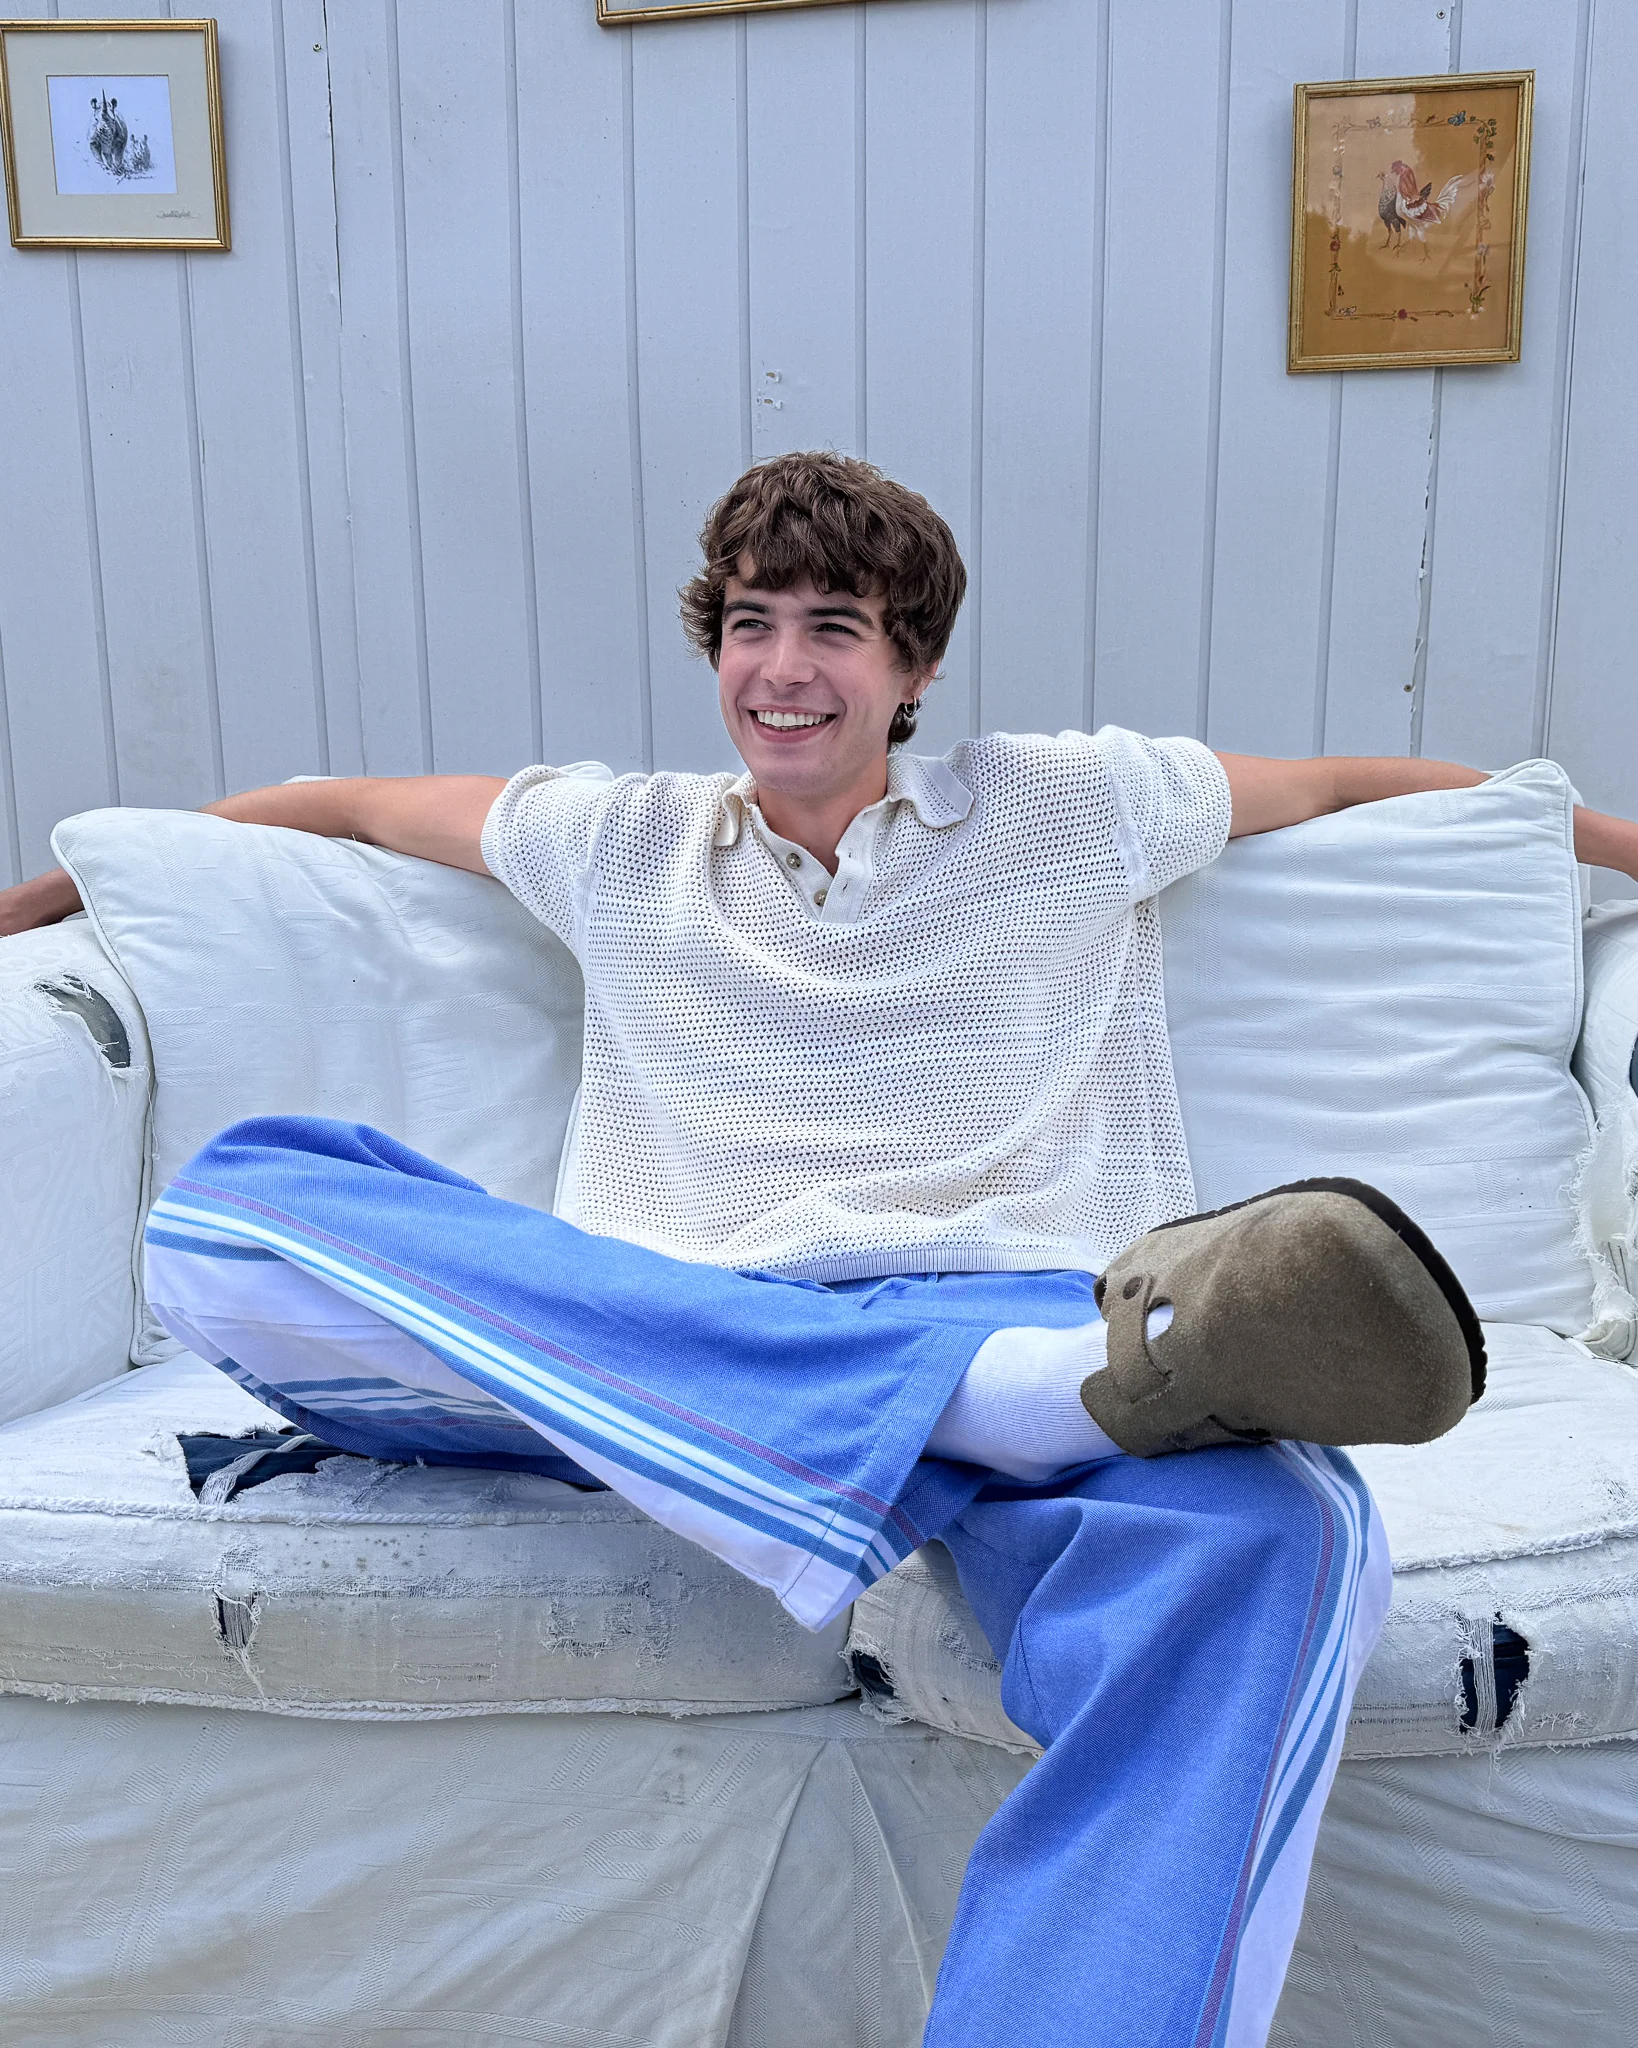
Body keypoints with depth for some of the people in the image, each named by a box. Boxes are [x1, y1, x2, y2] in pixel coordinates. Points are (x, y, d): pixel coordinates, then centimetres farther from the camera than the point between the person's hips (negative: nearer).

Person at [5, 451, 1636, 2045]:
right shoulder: (619, 845, 23)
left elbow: (1361, 785, 30)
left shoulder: (1071, 807, 20)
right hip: (677, 1347, 2)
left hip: (1016, 1308, -1)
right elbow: (344, 806, 35)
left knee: (1273, 1535, -37)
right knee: (226, 1211, -26)